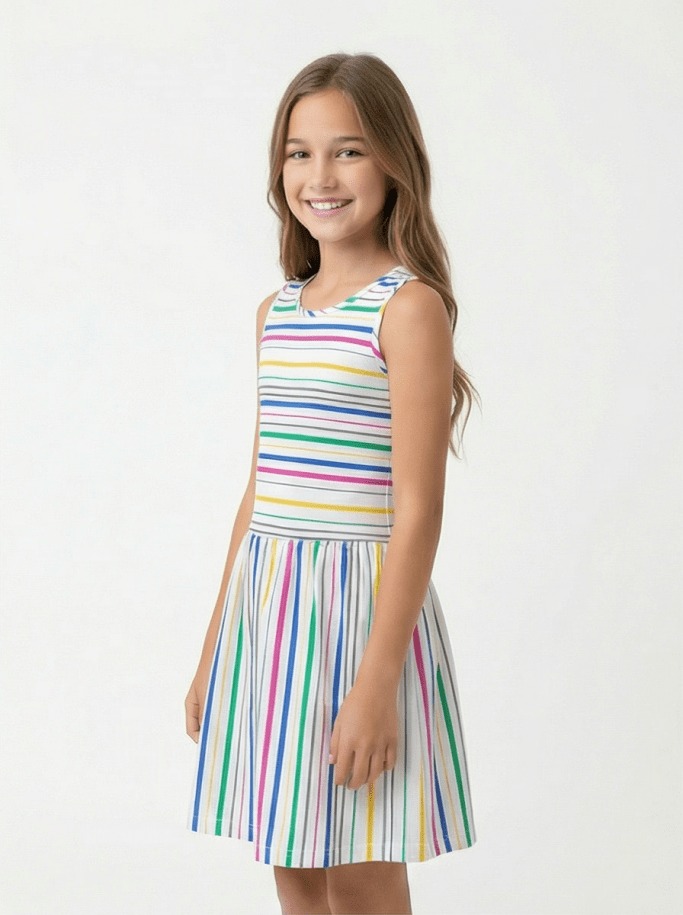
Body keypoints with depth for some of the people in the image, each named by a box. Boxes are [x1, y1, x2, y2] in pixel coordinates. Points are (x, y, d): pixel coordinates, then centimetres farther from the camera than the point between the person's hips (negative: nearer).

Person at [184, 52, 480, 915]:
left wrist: (377, 684, -17)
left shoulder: (409, 307, -10)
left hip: (362, 603, -6)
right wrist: (213, 650, 16)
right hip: (265, 603, 7)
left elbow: (417, 510, -14)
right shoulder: (276, 310, 10)